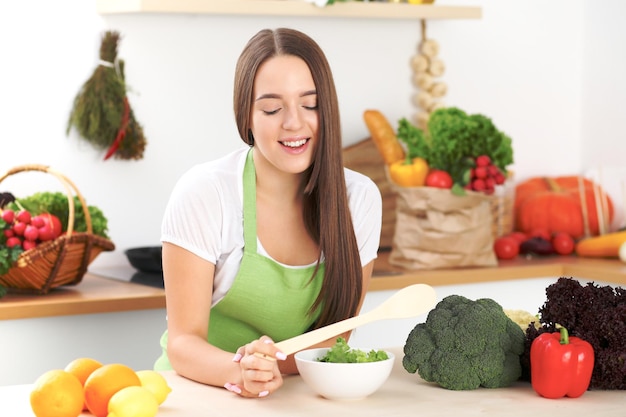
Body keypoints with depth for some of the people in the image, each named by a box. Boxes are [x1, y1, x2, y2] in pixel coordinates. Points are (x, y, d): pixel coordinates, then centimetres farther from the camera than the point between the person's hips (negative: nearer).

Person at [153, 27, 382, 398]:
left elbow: (334, 337, 0)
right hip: (198, 392, -2)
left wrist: (267, 366, -20)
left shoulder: (360, 198, -3)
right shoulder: (204, 193, -11)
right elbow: (183, 342, -12)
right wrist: (239, 370, -32)